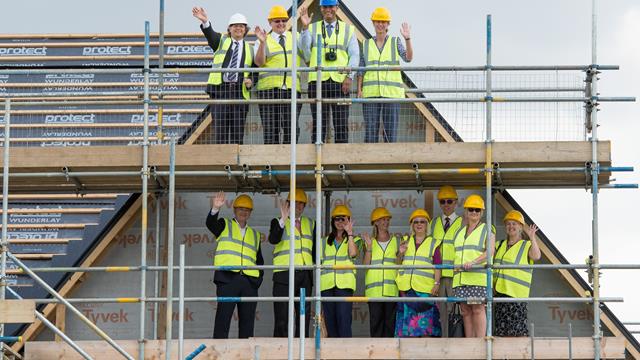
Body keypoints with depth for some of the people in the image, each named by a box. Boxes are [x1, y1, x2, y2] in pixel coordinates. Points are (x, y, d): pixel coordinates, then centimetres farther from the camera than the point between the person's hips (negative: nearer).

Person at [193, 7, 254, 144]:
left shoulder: (249, 49, 17)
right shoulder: (221, 41, 13)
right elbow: (210, 34, -9)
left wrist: (251, 81, -6)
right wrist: (205, 21, -30)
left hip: (239, 91, 1)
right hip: (220, 89, -1)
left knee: (238, 130, -2)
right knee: (220, 129, -6)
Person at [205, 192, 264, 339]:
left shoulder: (255, 235, 24)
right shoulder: (224, 225, 13)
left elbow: (259, 260, 24)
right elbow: (210, 223, -9)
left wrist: (258, 279, 7)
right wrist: (215, 209, -29)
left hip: (249, 282, 4)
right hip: (227, 278, -4)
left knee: (247, 320, 3)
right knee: (223, 317, -9)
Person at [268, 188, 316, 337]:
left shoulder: (310, 224, 18)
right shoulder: (278, 223, 4)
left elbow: (314, 250, 19)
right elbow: (273, 239, -16)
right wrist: (283, 220, -27)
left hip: (305, 275, 5)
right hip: (284, 274, -4)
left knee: (304, 315, 5)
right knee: (281, 317, -6)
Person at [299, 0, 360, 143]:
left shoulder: (348, 29, 13)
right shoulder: (312, 28, 12)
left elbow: (354, 55, 6)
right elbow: (306, 52, -2)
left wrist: (349, 76, -7)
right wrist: (305, 28, -10)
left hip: (340, 82, 0)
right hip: (318, 81, 0)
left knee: (342, 124, -2)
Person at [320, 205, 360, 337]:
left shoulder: (354, 239, 11)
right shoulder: (326, 241, 21)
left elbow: (353, 253, -10)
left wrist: (349, 233, -9)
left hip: (344, 283, -4)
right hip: (327, 284, 4)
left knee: (343, 318, -14)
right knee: (330, 320, 1)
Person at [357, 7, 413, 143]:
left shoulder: (395, 42, 7)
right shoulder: (366, 44, 11)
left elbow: (408, 58, -10)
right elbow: (361, 70, 9)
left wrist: (407, 39, -23)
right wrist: (359, 90, -1)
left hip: (391, 92, -1)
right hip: (371, 93, 1)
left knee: (390, 129, -2)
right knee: (370, 128, -3)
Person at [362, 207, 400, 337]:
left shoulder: (396, 241, 13)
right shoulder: (370, 241, 11)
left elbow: (399, 264, 10)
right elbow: (365, 264, -1)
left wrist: (401, 253, -7)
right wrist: (369, 247, -11)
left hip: (391, 287, 1)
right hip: (374, 286, -1)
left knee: (390, 320, -2)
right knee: (375, 319, -5)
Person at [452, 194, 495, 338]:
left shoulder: (487, 230, 5)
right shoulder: (460, 232, 22)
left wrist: (473, 262, -24)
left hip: (479, 276, -5)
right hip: (461, 277, 5)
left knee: (478, 309, -12)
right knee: (465, 311, 1)